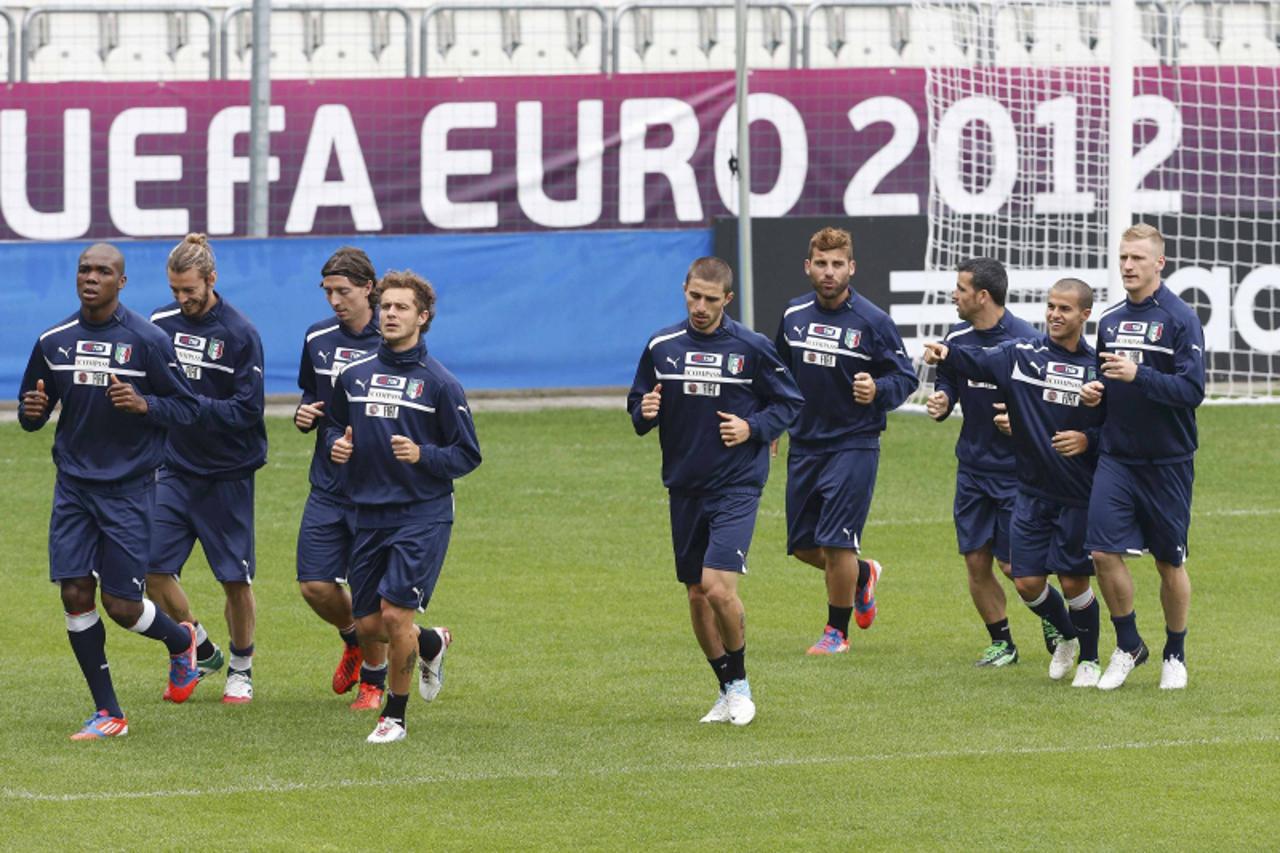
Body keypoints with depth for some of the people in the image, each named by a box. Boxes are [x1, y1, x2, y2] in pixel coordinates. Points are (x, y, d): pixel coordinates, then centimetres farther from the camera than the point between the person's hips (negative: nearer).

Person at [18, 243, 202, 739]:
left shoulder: (148, 341, -7)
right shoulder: (53, 342, 4)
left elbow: (187, 408, -3)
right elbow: (31, 412, 13)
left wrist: (144, 404, -22)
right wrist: (32, 411, -11)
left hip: (128, 488, -4)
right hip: (74, 487, 4)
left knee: (122, 606, -4)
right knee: (75, 595, -5)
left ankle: (181, 642, 31)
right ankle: (107, 714, 7)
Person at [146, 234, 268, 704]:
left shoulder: (240, 334, -11)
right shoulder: (161, 322, 3)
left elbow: (247, 411, -15)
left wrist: (191, 405, -24)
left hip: (226, 473, -4)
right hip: (173, 470, 4)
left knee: (235, 577, 2)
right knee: (153, 569, -3)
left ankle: (241, 669, 22)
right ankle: (203, 654, 17)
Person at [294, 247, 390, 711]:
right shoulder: (318, 338, 6)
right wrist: (305, 415, -3)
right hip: (328, 485, 4)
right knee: (315, 585, -1)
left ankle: (373, 677, 22)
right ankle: (353, 639, 32)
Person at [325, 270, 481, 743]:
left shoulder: (439, 383, -6)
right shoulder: (353, 375, 7)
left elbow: (468, 454, -3)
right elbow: (334, 424, 24)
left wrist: (422, 455, -20)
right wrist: (336, 444, 1)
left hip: (422, 513, -5)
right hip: (369, 513, 5)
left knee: (395, 613, -14)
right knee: (368, 623, 5)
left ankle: (394, 716, 4)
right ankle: (432, 643, 38)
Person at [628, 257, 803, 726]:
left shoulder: (752, 347, -5)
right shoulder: (661, 346, 3)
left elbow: (789, 401, 4)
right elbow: (637, 405, 12)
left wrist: (753, 428, -13)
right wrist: (645, 413, -11)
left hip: (736, 488, -4)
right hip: (684, 488, 4)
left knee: (718, 586, -18)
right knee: (696, 595, 7)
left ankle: (740, 682, 3)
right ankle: (728, 691, 23)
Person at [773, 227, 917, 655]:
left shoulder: (872, 321, -10)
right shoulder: (794, 315, 4)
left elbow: (906, 378, -7)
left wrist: (878, 391, -26)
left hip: (853, 446, -5)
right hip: (804, 444, 5)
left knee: (835, 543, -9)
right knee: (803, 545, 9)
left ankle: (837, 632, 8)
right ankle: (863, 574, 38)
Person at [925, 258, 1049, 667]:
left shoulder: (1026, 340, -15)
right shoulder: (956, 338, 3)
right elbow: (946, 386, 15)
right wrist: (940, 402, -7)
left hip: (1016, 470, -5)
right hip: (973, 468, 6)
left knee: (1014, 565, -4)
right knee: (976, 563, 4)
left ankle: (1053, 619, 23)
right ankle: (1001, 642, 19)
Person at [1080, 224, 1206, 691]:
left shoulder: (1180, 319, -10)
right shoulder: (1110, 319, 8)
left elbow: (1192, 389, -18)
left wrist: (1137, 376, -29)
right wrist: (1095, 390, -1)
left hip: (1167, 460, -4)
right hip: (1116, 458, 4)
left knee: (1170, 562, 6)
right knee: (1104, 552, -7)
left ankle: (1175, 655, 23)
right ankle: (1128, 646, 12)